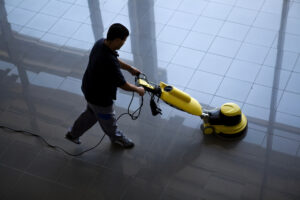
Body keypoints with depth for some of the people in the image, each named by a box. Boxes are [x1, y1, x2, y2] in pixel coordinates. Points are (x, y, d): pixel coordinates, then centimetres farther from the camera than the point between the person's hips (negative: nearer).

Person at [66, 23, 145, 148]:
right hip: (100, 98, -8)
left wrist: (129, 68, 17)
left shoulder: (101, 43, -13)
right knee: (108, 120, 23)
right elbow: (123, 85, -27)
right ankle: (116, 138, 52)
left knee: (91, 113, 34)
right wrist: (138, 90, -9)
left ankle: (73, 134, 51)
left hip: (89, 88, 8)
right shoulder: (110, 63, -41)